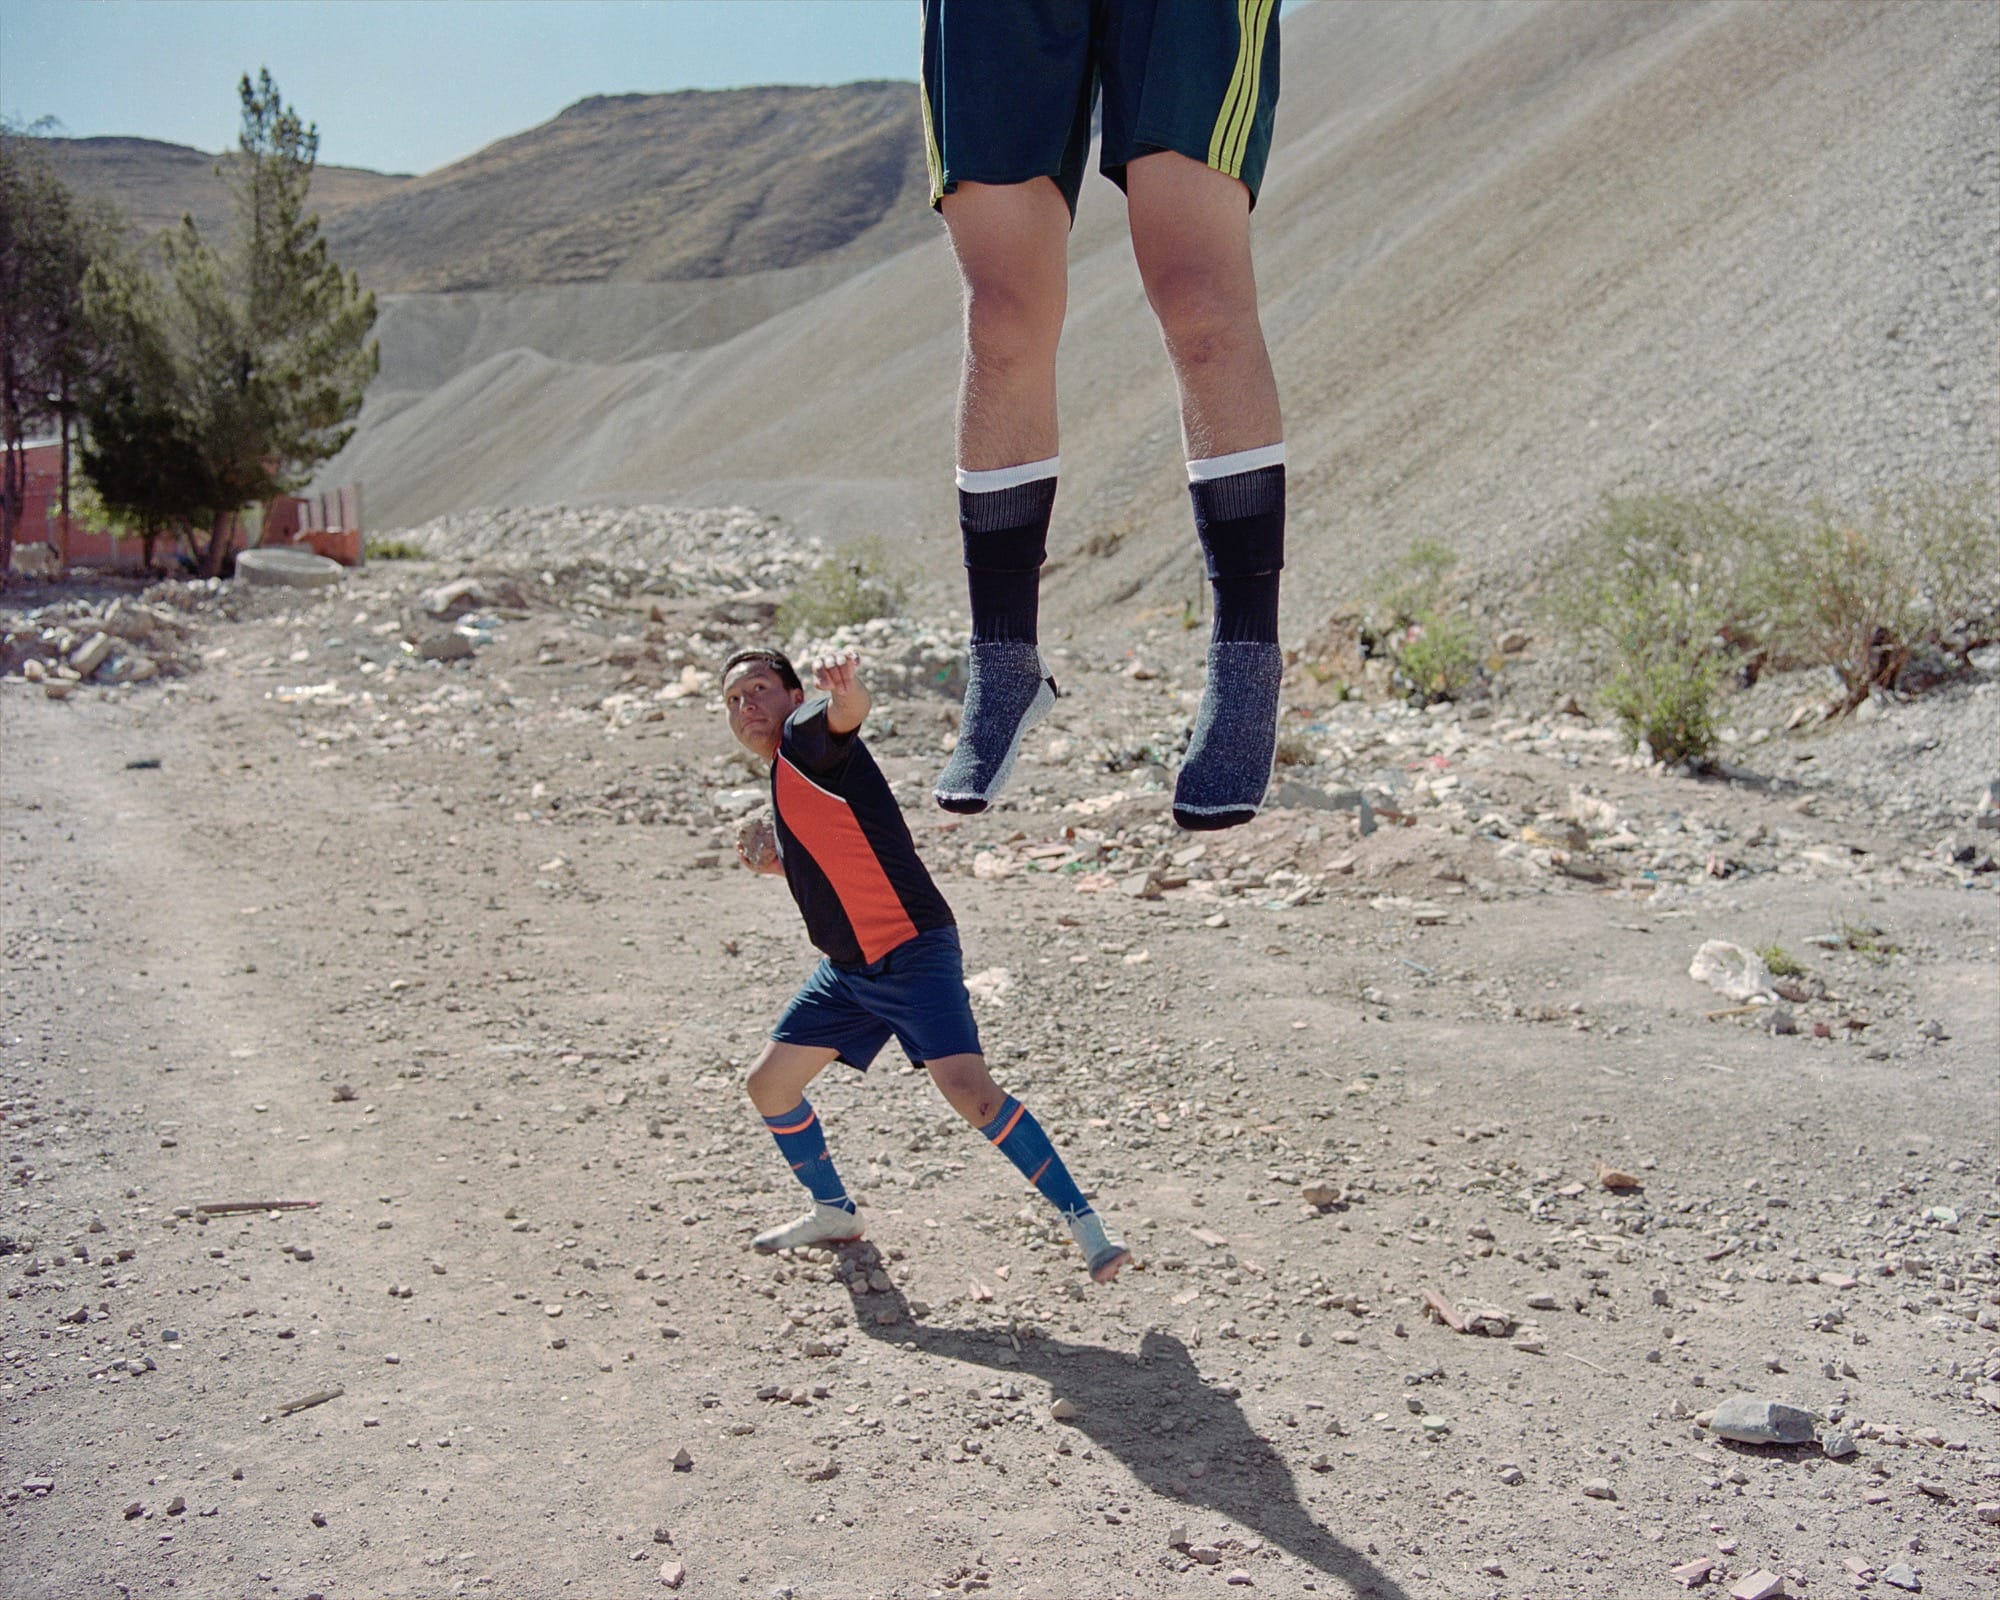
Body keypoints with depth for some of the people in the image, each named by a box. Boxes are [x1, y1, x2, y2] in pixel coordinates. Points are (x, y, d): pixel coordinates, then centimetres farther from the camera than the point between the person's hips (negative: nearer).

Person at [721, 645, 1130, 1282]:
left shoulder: (806, 733, -9)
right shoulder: (781, 776, 18)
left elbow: (846, 714, -36)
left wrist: (846, 688, -59)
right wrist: (773, 860, 15)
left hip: (914, 955, -10)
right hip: (845, 971, 10)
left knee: (969, 1088, -23)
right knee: (769, 1085, 13)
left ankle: (1085, 1224, -13)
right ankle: (833, 1210, 35)